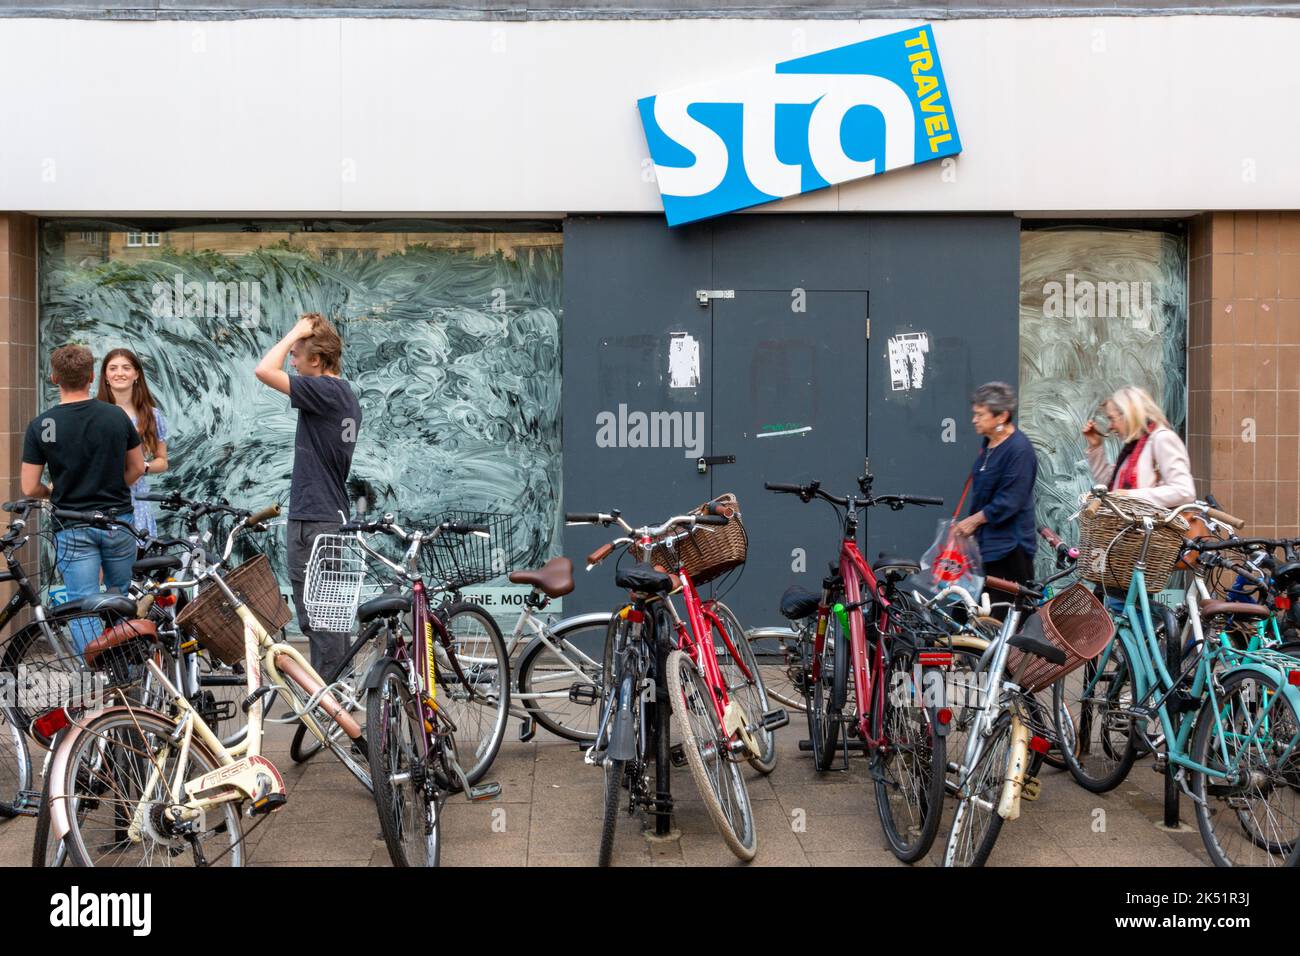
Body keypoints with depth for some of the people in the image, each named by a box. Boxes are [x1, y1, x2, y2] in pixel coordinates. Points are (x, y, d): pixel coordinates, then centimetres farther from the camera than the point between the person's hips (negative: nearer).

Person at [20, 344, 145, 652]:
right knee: (120, 599, 19)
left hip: (74, 528, -2)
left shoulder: (41, 426, -8)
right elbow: (137, 468, 7)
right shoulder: (117, 416, -3)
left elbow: (30, 488, -7)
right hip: (118, 521, 3)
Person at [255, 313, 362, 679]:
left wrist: (295, 332, -12)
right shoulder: (347, 396, 14)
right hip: (333, 515, 10)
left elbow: (264, 370, -24)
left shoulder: (323, 391, -15)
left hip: (312, 519, -10)